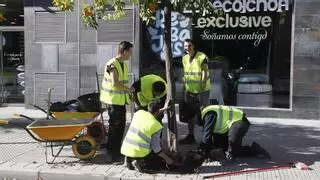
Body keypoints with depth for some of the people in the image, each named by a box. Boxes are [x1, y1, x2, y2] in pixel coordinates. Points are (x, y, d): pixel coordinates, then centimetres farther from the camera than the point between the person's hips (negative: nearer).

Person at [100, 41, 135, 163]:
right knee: (114, 126, -4)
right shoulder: (112, 65, -17)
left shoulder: (124, 64, 12)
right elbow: (115, 83, -27)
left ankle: (117, 151, 29)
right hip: (113, 100, -9)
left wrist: (128, 91, 12)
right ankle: (111, 155, 6)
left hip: (121, 100, 9)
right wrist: (129, 89, -16)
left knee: (121, 125, 15)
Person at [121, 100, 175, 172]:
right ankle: (141, 163, -9)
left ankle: (129, 160, 12)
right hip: (139, 153, -6)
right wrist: (167, 159, 3)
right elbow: (156, 147, -9)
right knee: (163, 164, 12)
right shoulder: (156, 125, -12)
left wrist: (163, 110, 34)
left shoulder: (139, 113, 1)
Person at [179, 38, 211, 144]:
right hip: (189, 91, 7)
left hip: (201, 91, -7)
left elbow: (204, 75, -15)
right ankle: (190, 136, 24)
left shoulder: (202, 57, -11)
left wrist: (202, 90, -19)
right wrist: (184, 90, 13)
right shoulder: (185, 58, 10)